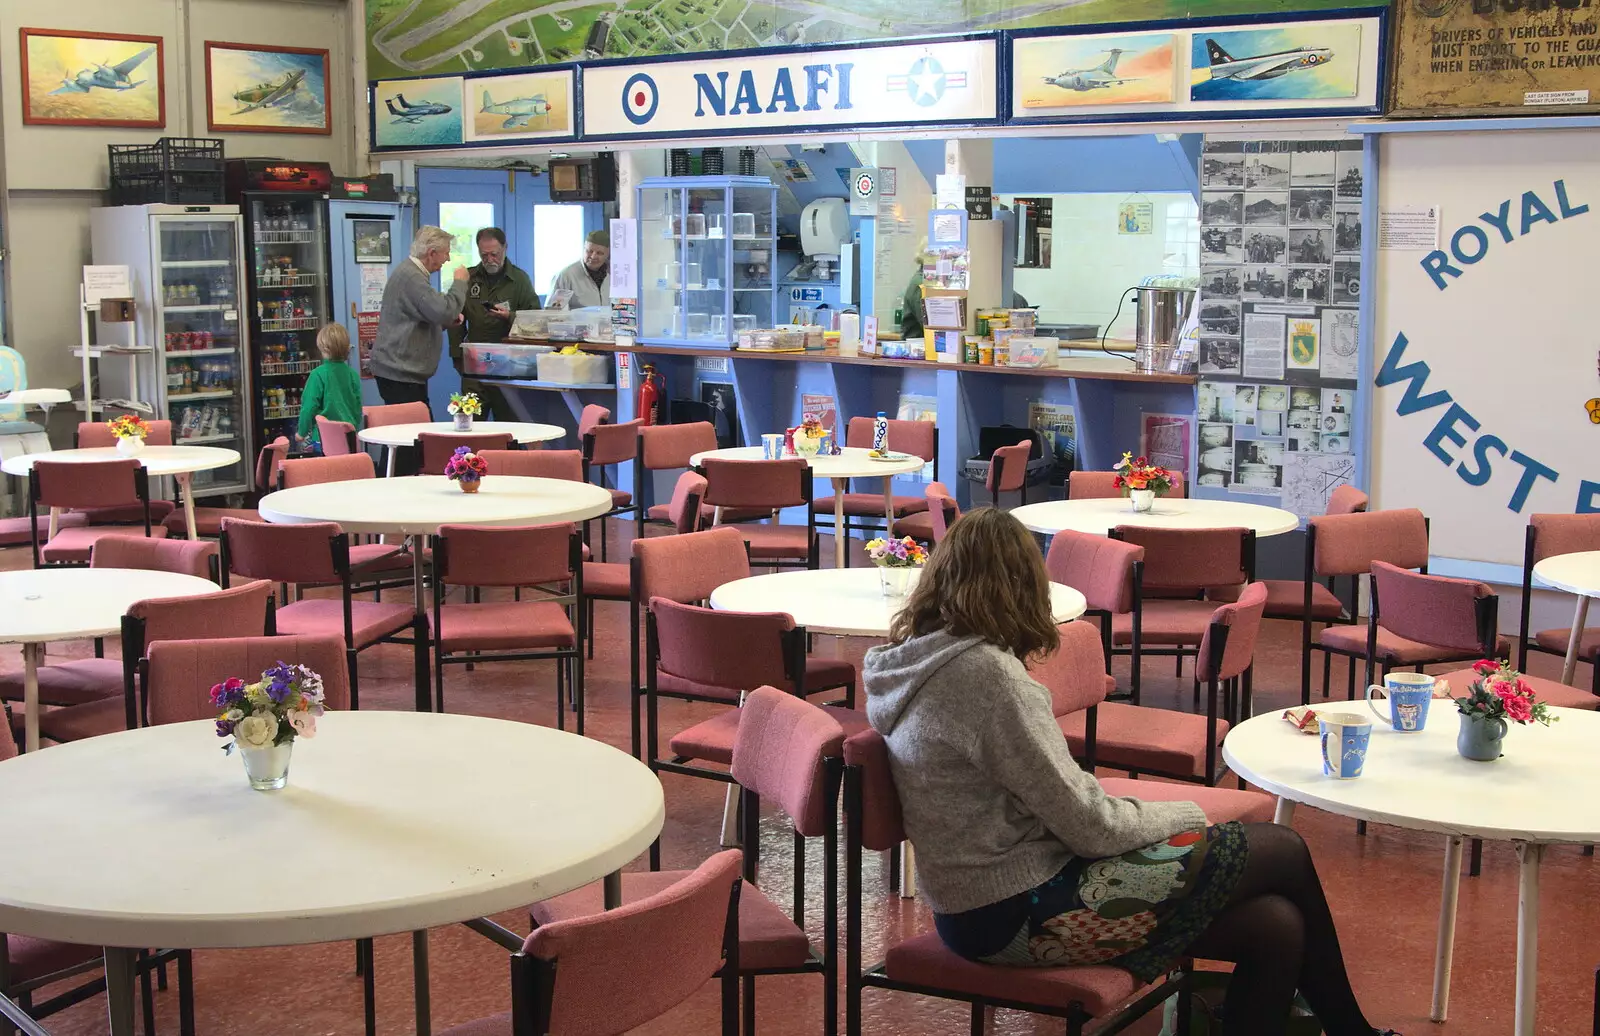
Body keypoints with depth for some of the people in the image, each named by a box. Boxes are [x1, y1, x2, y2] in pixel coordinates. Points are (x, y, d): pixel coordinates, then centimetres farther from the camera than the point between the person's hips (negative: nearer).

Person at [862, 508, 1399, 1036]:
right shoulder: (986, 673, -21)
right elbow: (1089, 826, -17)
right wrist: (1186, 815, 0)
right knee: (1281, 851, 4)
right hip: (1019, 915, -9)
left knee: (1276, 928, 5)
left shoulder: (914, 662, 6)